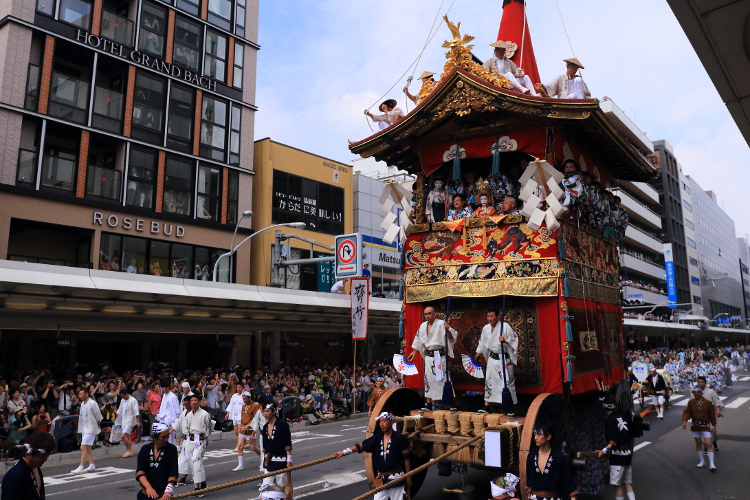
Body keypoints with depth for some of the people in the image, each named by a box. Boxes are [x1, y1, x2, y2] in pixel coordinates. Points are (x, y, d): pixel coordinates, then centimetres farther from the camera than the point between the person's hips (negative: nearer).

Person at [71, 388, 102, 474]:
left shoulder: (92, 403, -16)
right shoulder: (82, 403, 11)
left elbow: (98, 416, -12)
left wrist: (98, 424, -2)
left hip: (91, 429, -9)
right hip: (84, 428, 9)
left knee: (83, 447, -12)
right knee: (88, 448, 14)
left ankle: (80, 467, -10)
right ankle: (92, 465, 23)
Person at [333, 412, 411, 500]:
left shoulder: (399, 438, -9)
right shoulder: (377, 437, 3)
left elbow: (406, 458, -5)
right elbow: (361, 445, -3)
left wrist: (408, 477, -3)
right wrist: (344, 452, -13)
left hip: (396, 478, -4)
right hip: (381, 479, 4)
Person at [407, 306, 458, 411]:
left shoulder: (441, 324, -11)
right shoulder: (423, 326, 9)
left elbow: (452, 339, -12)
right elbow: (418, 340, 21)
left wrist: (447, 329, -29)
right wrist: (414, 352, 22)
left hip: (439, 356, -6)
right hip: (428, 356, 6)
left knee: (438, 379, -7)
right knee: (428, 379, 9)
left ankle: (438, 404, 1)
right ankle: (428, 404, 18)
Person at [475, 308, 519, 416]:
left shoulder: (505, 326, -13)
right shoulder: (486, 328, 4)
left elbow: (514, 339, -11)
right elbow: (482, 342, 17)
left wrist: (505, 341, -28)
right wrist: (478, 354, 23)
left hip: (504, 359, -5)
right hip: (492, 359, 5)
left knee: (507, 382, -2)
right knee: (489, 381, 8)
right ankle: (486, 407, 16)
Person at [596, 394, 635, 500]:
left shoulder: (609, 420, -14)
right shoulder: (621, 417, 10)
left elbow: (614, 441, -21)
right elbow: (627, 437, 17)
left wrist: (605, 450, -30)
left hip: (617, 456, -8)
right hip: (628, 454, 8)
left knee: (617, 484, 0)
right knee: (627, 483, 13)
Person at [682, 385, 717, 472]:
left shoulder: (708, 402, -9)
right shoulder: (691, 402, -4)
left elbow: (712, 415, -3)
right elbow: (687, 412, 0)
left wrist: (714, 426, -1)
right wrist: (685, 420, -14)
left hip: (705, 426, -3)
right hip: (695, 426, 3)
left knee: (708, 444, -9)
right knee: (698, 443, 10)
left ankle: (711, 464, -5)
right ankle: (702, 461, 23)